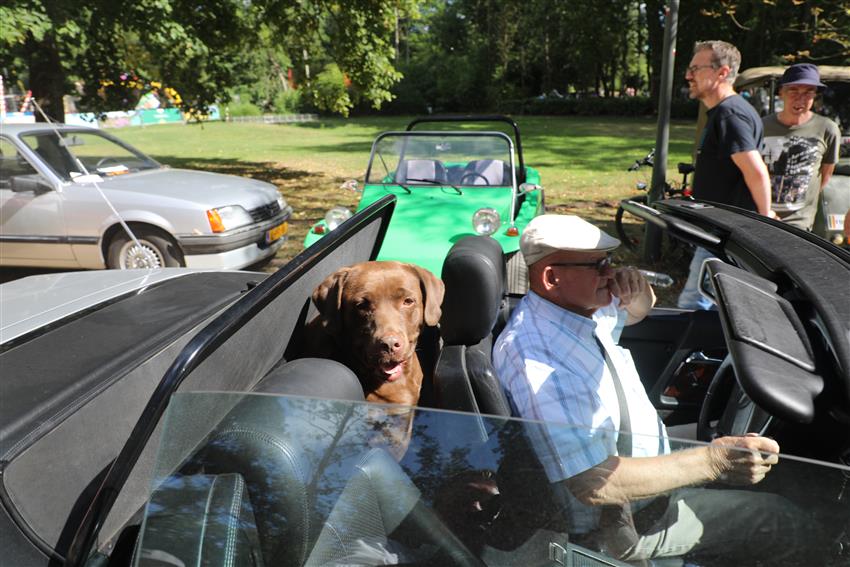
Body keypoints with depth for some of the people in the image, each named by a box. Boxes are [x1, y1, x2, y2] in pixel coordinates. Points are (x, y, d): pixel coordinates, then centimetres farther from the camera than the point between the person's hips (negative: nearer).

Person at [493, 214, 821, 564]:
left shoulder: (576, 302, -6)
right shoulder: (537, 360, -34)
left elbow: (636, 312, 14)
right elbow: (595, 486, -34)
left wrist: (639, 294, -11)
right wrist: (712, 462, -31)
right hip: (609, 526, -9)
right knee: (785, 523, -6)